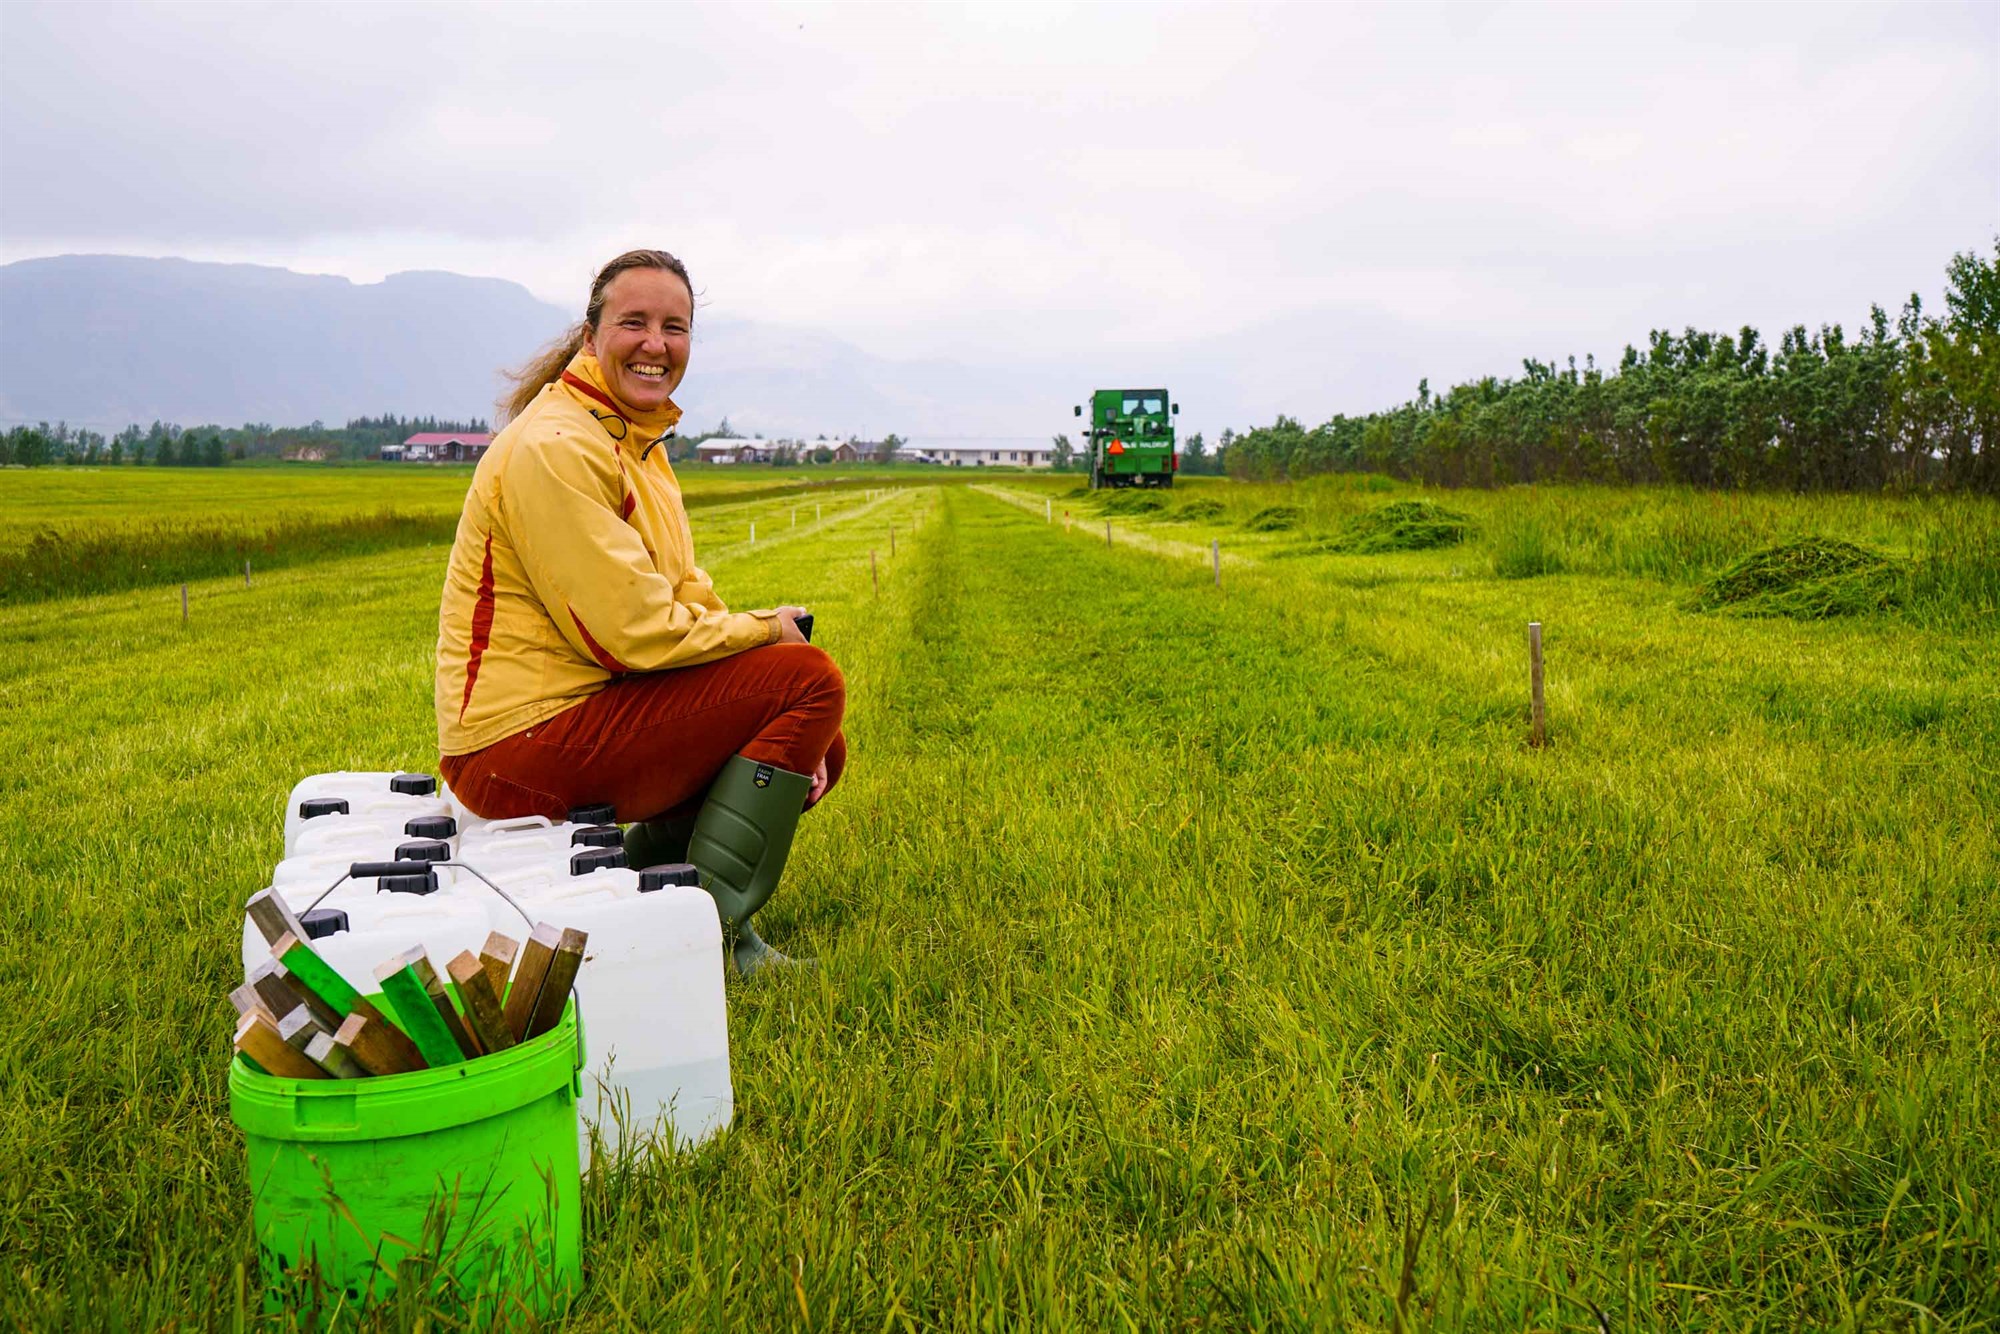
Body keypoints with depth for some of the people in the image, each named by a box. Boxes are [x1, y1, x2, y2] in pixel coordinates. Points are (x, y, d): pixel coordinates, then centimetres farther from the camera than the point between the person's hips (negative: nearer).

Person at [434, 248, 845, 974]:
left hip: (590, 709, 10)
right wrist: (767, 629, -6)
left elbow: (687, 592, 12)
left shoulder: (639, 443, 13)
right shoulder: (555, 448, -18)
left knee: (820, 751, 13)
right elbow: (636, 632, -22)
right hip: (524, 743, -10)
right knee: (810, 679, -16)